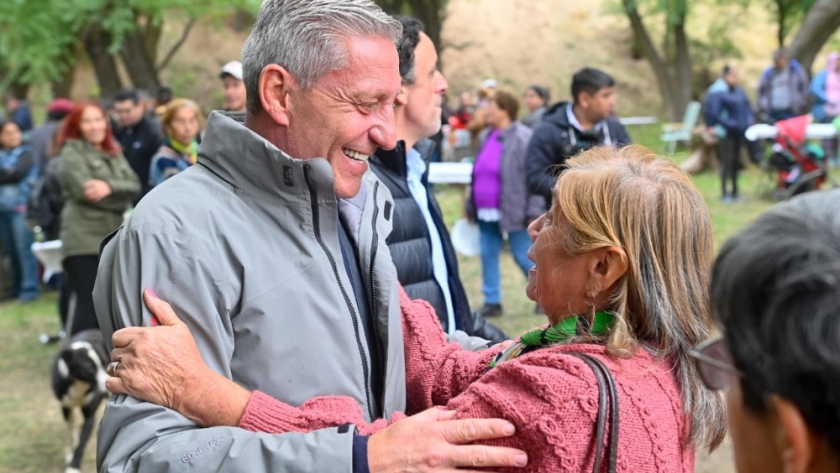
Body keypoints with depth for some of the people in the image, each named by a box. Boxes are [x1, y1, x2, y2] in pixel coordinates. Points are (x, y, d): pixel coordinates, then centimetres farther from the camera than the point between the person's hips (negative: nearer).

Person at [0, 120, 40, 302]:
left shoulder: (26, 154, 0)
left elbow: (17, 174, -14)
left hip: (20, 207, -5)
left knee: (24, 249, -7)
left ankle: (30, 289, -4)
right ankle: (17, 287, 17)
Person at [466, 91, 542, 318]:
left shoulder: (523, 138, -12)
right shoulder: (486, 137, 13)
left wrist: (533, 212, -18)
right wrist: (471, 206, 20)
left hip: (512, 212, -8)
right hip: (487, 213, 8)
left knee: (523, 256, 1)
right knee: (488, 255, 8)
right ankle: (492, 302, 17)